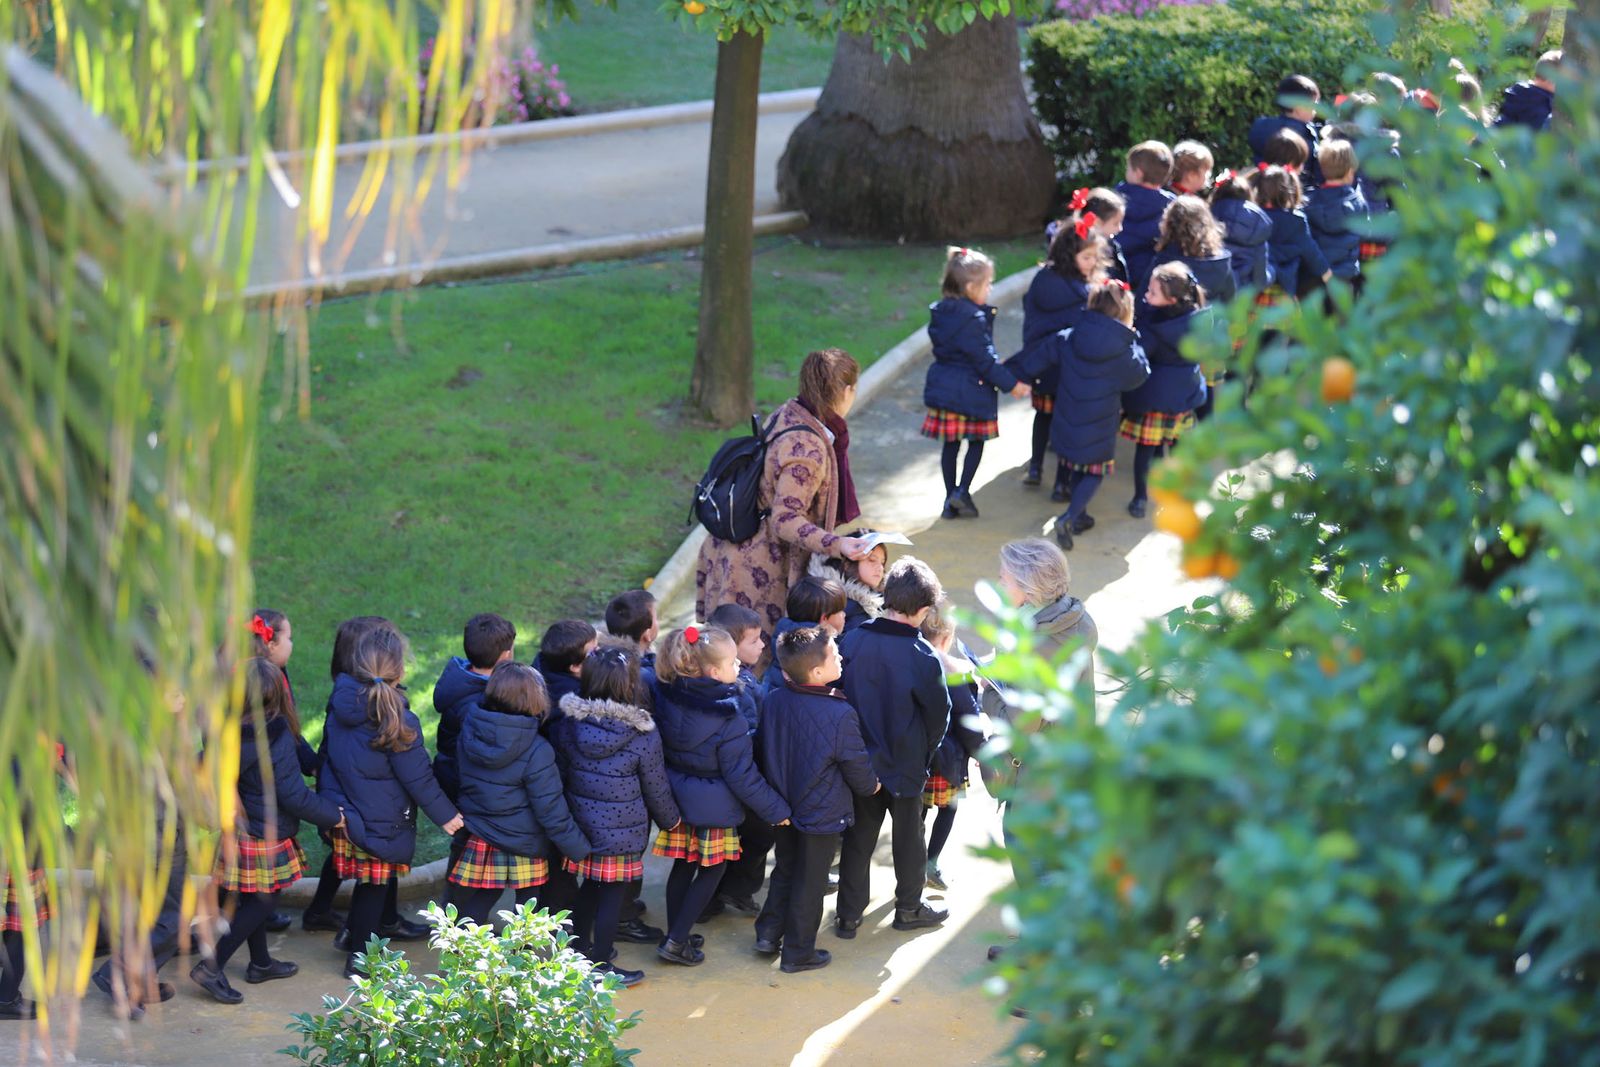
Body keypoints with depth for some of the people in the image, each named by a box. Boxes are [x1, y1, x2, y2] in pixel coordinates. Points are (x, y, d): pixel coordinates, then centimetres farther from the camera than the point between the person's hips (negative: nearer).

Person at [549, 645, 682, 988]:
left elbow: (558, 776, 4)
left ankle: (581, 950, 36)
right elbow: (656, 787, -5)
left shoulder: (567, 725, -7)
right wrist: (670, 818, 14)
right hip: (623, 831, -5)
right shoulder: (643, 735, -17)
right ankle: (602, 966, 13)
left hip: (581, 826, 5)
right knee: (612, 895, 6)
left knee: (589, 888, 22)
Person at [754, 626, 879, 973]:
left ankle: (768, 933, 30)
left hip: (783, 807, 5)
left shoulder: (775, 701, -11)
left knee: (785, 870, 25)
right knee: (810, 881, 10)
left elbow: (766, 753, 4)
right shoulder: (840, 715, -27)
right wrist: (870, 786, 9)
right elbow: (857, 766, -14)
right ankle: (798, 952, 22)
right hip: (823, 812, -5)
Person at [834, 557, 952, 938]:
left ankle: (848, 914, 19)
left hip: (860, 760, 3)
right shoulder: (922, 656, -21)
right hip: (905, 763, -2)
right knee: (909, 836, 17)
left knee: (858, 837, 14)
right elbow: (939, 713, -9)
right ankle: (909, 908, 32)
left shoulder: (851, 643, -13)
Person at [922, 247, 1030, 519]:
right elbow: (985, 358, -18)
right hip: (972, 390, -7)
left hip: (942, 386, 7)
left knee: (950, 445, 13)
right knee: (977, 442, 10)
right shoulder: (974, 318, -21)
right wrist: (1010, 384, -9)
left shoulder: (939, 313, 4)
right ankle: (962, 492, -1)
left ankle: (950, 500, 18)